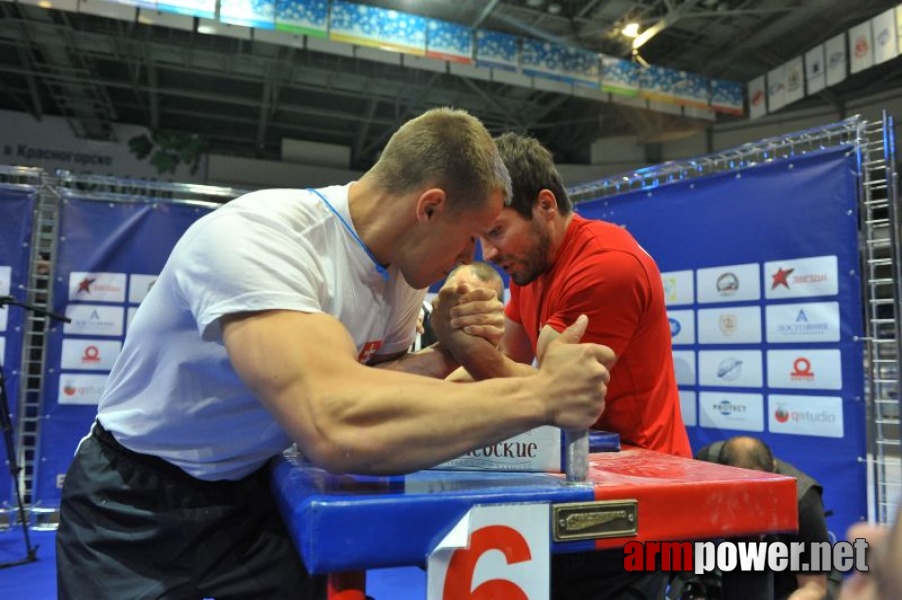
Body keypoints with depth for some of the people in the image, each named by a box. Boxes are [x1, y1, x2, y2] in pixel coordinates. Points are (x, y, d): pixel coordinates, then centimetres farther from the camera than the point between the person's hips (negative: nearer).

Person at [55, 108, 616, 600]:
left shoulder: (406, 272, -7)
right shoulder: (257, 235, -31)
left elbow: (362, 390, 1)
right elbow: (337, 426, -45)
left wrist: (444, 357, -17)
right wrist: (542, 395, -37)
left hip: (252, 492, 6)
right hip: (136, 508, -5)